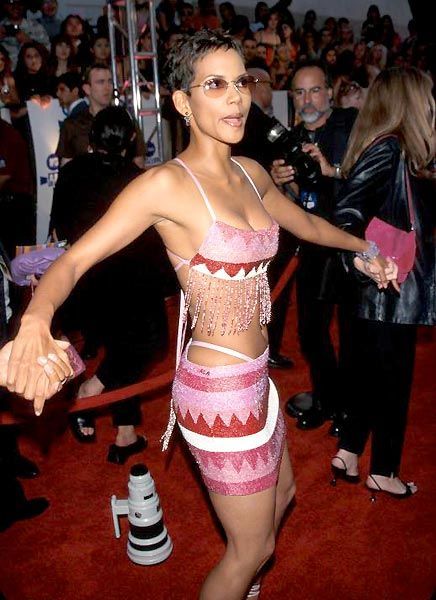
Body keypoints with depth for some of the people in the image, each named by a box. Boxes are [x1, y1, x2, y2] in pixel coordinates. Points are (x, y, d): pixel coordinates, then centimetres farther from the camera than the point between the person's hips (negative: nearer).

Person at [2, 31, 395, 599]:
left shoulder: (250, 172, 4)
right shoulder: (167, 184, -18)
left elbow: (306, 224, 22)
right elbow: (73, 260, -24)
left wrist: (364, 247, 28)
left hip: (253, 376, 9)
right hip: (219, 388, -8)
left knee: (280, 495, 31)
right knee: (254, 547, 12)